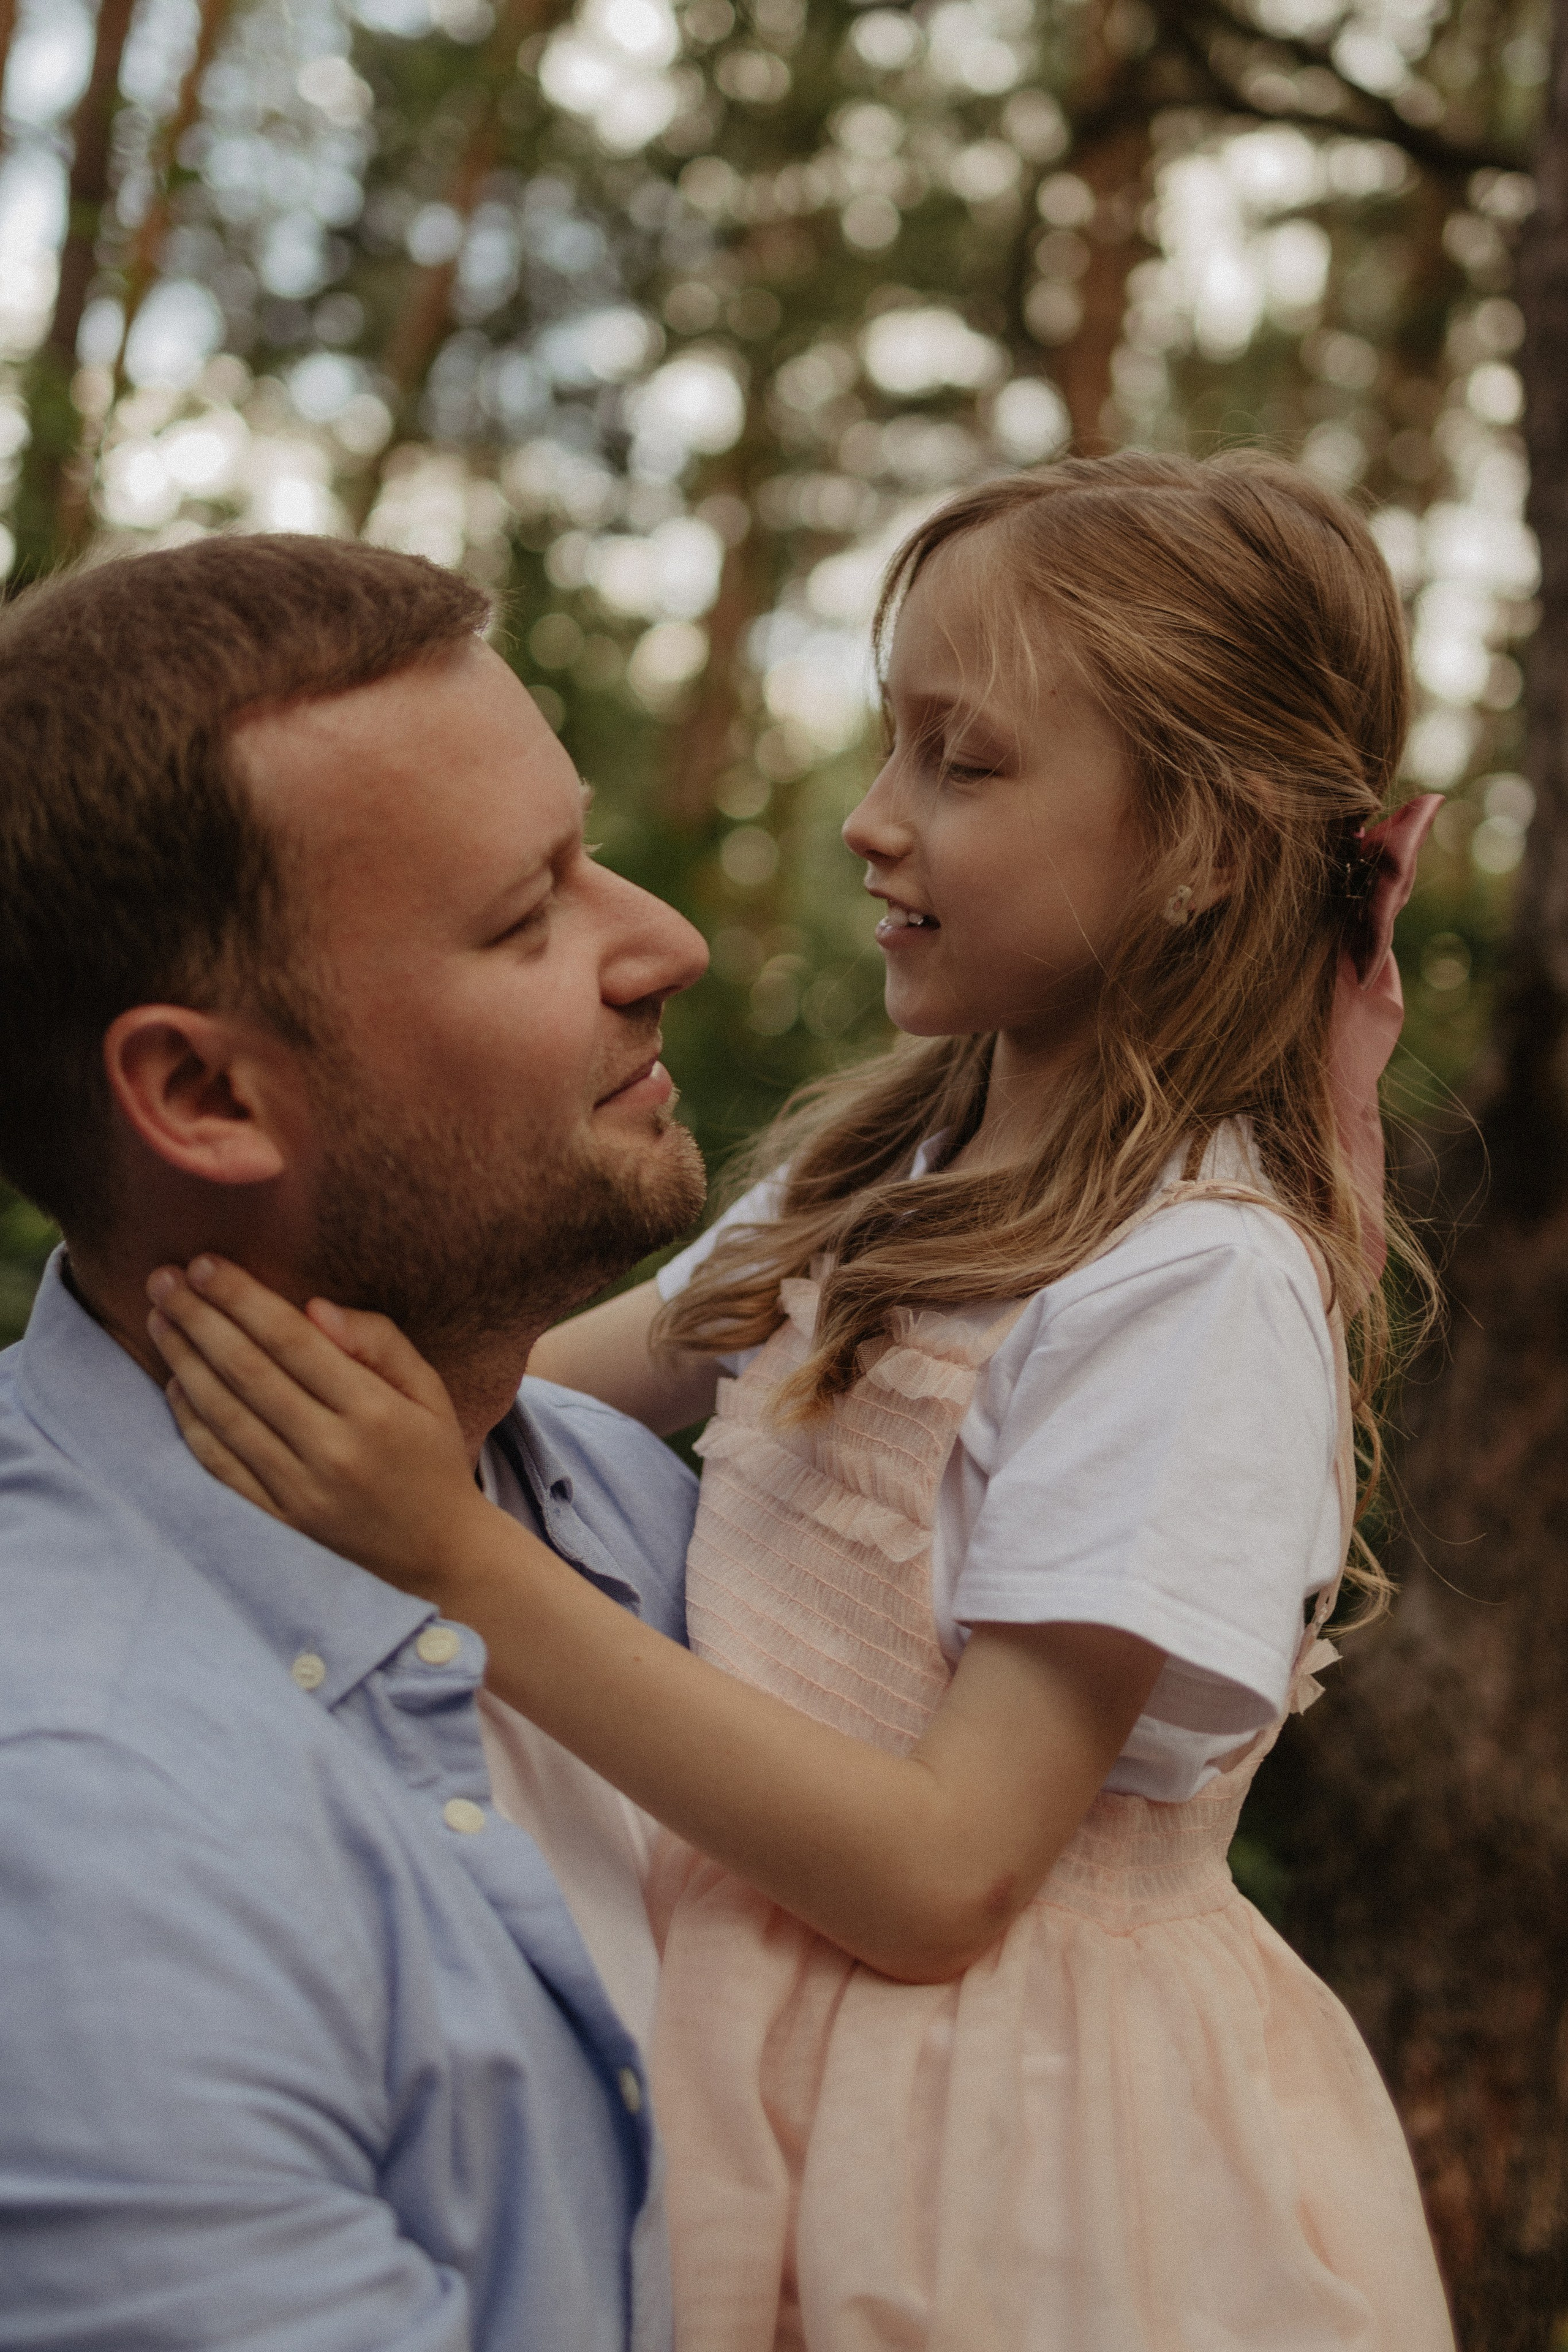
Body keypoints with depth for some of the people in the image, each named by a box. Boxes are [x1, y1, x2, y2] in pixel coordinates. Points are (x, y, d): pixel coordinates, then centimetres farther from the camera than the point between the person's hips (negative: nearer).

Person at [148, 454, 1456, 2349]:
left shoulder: (1203, 1283, -22)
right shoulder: (896, 1163, 2)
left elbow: (938, 1873, -24)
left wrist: (457, 1557, -27)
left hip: (1007, 2110, -6)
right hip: (769, 2047, 7)